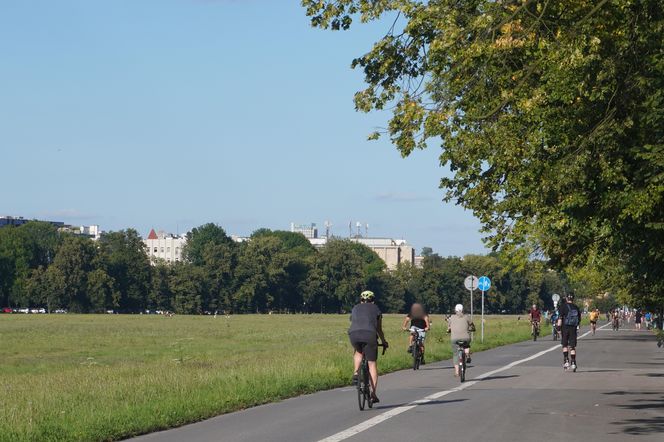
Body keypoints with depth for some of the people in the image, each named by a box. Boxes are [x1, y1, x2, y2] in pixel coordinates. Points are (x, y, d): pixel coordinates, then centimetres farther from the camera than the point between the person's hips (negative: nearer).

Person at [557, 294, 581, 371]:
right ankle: (573, 363, -2)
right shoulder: (576, 308, 7)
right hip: (573, 329, 3)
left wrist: (558, 328, -8)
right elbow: (579, 319, 14)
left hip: (565, 328, -3)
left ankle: (566, 361, 0)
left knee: (565, 345, 10)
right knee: (572, 346, 4)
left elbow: (560, 318, -10)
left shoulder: (563, 307, -5)